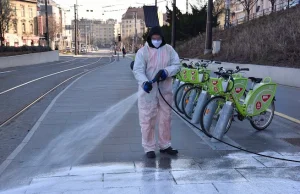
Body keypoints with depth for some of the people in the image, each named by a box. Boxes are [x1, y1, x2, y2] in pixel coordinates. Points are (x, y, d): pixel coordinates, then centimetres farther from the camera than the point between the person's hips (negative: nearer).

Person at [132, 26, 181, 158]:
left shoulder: (169, 50, 5)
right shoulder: (143, 51, -5)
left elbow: (177, 65, 3)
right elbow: (138, 70, -12)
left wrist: (166, 71, -18)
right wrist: (144, 82, -31)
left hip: (165, 90, 3)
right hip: (148, 91, -3)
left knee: (165, 119, 12)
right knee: (147, 120, 0)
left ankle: (165, 146, 27)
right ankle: (149, 148, 11)